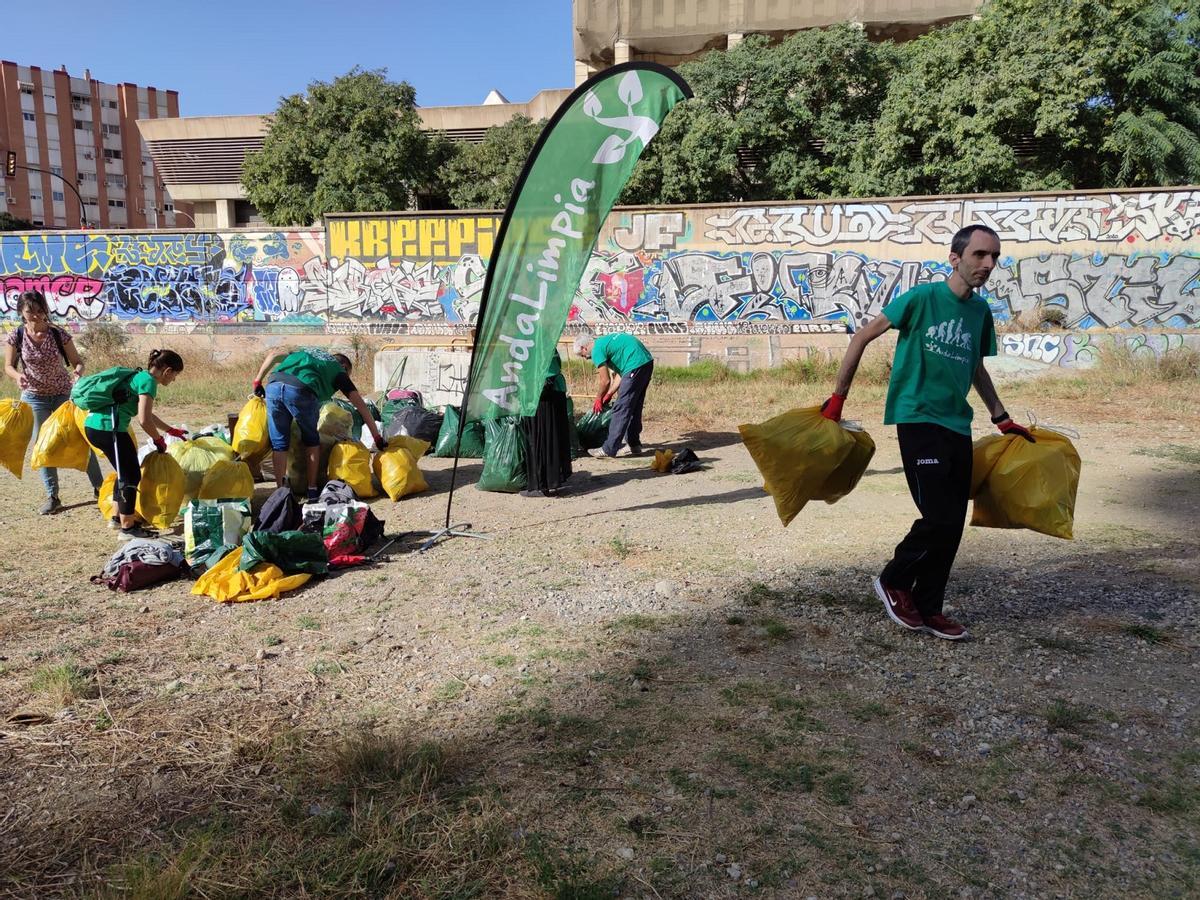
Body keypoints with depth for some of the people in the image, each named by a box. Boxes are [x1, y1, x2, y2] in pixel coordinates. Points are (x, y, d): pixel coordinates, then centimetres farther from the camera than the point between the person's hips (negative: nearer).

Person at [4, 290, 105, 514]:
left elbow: (77, 361, -7)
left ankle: (99, 487, 17)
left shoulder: (59, 335, -12)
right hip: (34, 398, 1)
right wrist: (18, 376, -22)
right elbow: (9, 366, 0)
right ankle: (52, 497, 15)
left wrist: (78, 372, -30)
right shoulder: (16, 337, -8)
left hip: (65, 394, -1)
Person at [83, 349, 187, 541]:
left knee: (125, 471, 23)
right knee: (131, 475, -1)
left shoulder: (140, 376, 20)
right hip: (108, 428, -10)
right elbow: (144, 420, -20)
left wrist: (171, 430, 42)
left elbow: (145, 413, 35)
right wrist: (158, 440, -2)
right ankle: (127, 528, 4)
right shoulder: (148, 381, -10)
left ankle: (119, 517, 35)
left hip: (94, 424, 10)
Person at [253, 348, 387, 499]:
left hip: (273, 386, 3)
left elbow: (273, 355, 23)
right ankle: (312, 489, 20)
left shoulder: (308, 351, 38)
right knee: (311, 441, 20)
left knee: (278, 443, 16)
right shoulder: (339, 371, 25)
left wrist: (258, 381, 23)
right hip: (300, 390, -3)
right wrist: (377, 437, 21)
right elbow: (361, 406, 20)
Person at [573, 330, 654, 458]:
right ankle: (634, 445, 25)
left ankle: (609, 449, 1)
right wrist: (609, 394, 21)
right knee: (634, 408, 18)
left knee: (621, 409, -4)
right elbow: (621, 373, 22)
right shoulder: (606, 341, 23)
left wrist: (598, 400, 12)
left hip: (636, 365, -9)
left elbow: (605, 381, -5)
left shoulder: (597, 350, -5)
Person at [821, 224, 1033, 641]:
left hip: (958, 427, 7)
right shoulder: (922, 298, -8)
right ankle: (894, 581, 13)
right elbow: (862, 337, -5)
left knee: (953, 527, 7)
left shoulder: (980, 311, 11)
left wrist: (1002, 419, 26)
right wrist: (838, 398, -5)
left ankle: (928, 609, 20)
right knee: (940, 518, -12)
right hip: (919, 420, -7)